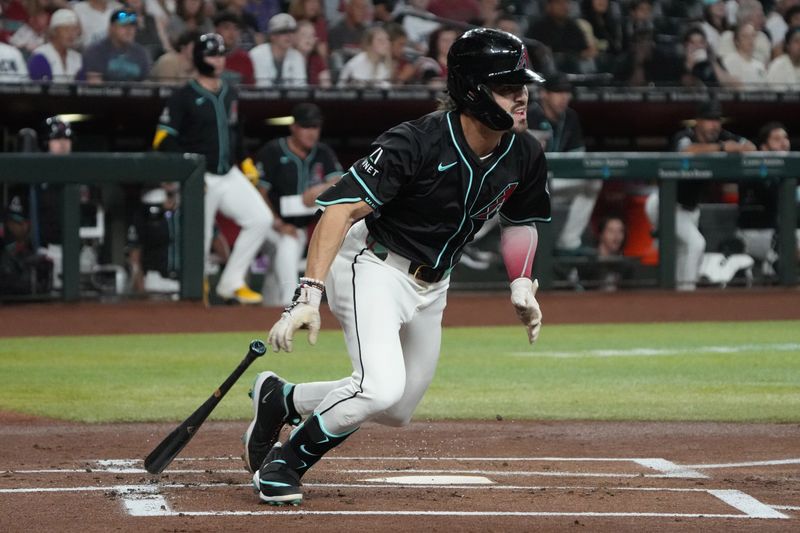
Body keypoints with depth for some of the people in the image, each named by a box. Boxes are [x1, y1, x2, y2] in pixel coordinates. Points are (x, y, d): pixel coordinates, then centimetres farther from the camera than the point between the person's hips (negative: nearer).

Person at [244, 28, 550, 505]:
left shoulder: (524, 156, -8)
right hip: (373, 267, -8)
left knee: (397, 411, 14)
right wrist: (309, 295, -40)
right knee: (382, 387, -28)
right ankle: (283, 463, -3)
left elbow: (521, 220, 13)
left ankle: (280, 398, 36)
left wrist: (523, 285, -2)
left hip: (431, 284, 8)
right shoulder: (415, 143, -29)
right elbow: (342, 208, -32)